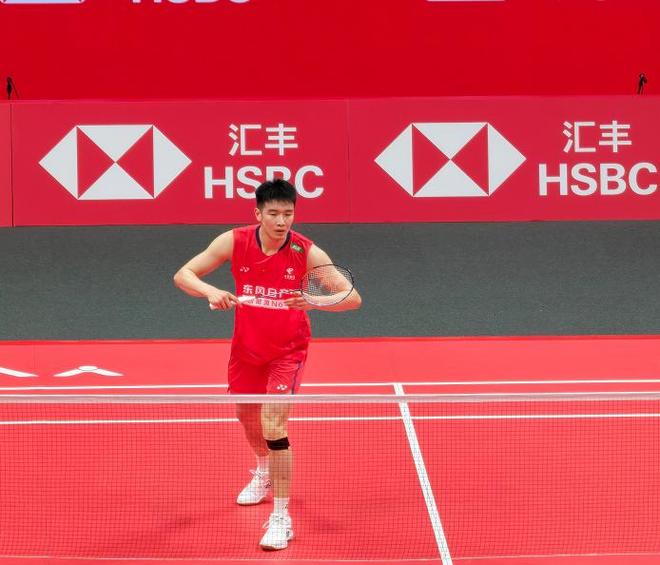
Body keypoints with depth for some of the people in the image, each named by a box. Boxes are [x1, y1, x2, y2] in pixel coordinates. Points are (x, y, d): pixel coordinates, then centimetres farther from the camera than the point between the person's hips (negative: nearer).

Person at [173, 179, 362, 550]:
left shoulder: (306, 252, -23)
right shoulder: (234, 242, -16)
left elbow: (353, 298, -24)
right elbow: (183, 275, -12)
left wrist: (315, 302, -43)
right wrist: (211, 292, -34)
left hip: (287, 352, -4)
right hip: (246, 348, 4)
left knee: (273, 427, -19)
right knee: (247, 416, 23)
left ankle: (281, 519, -9)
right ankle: (264, 473, 57)